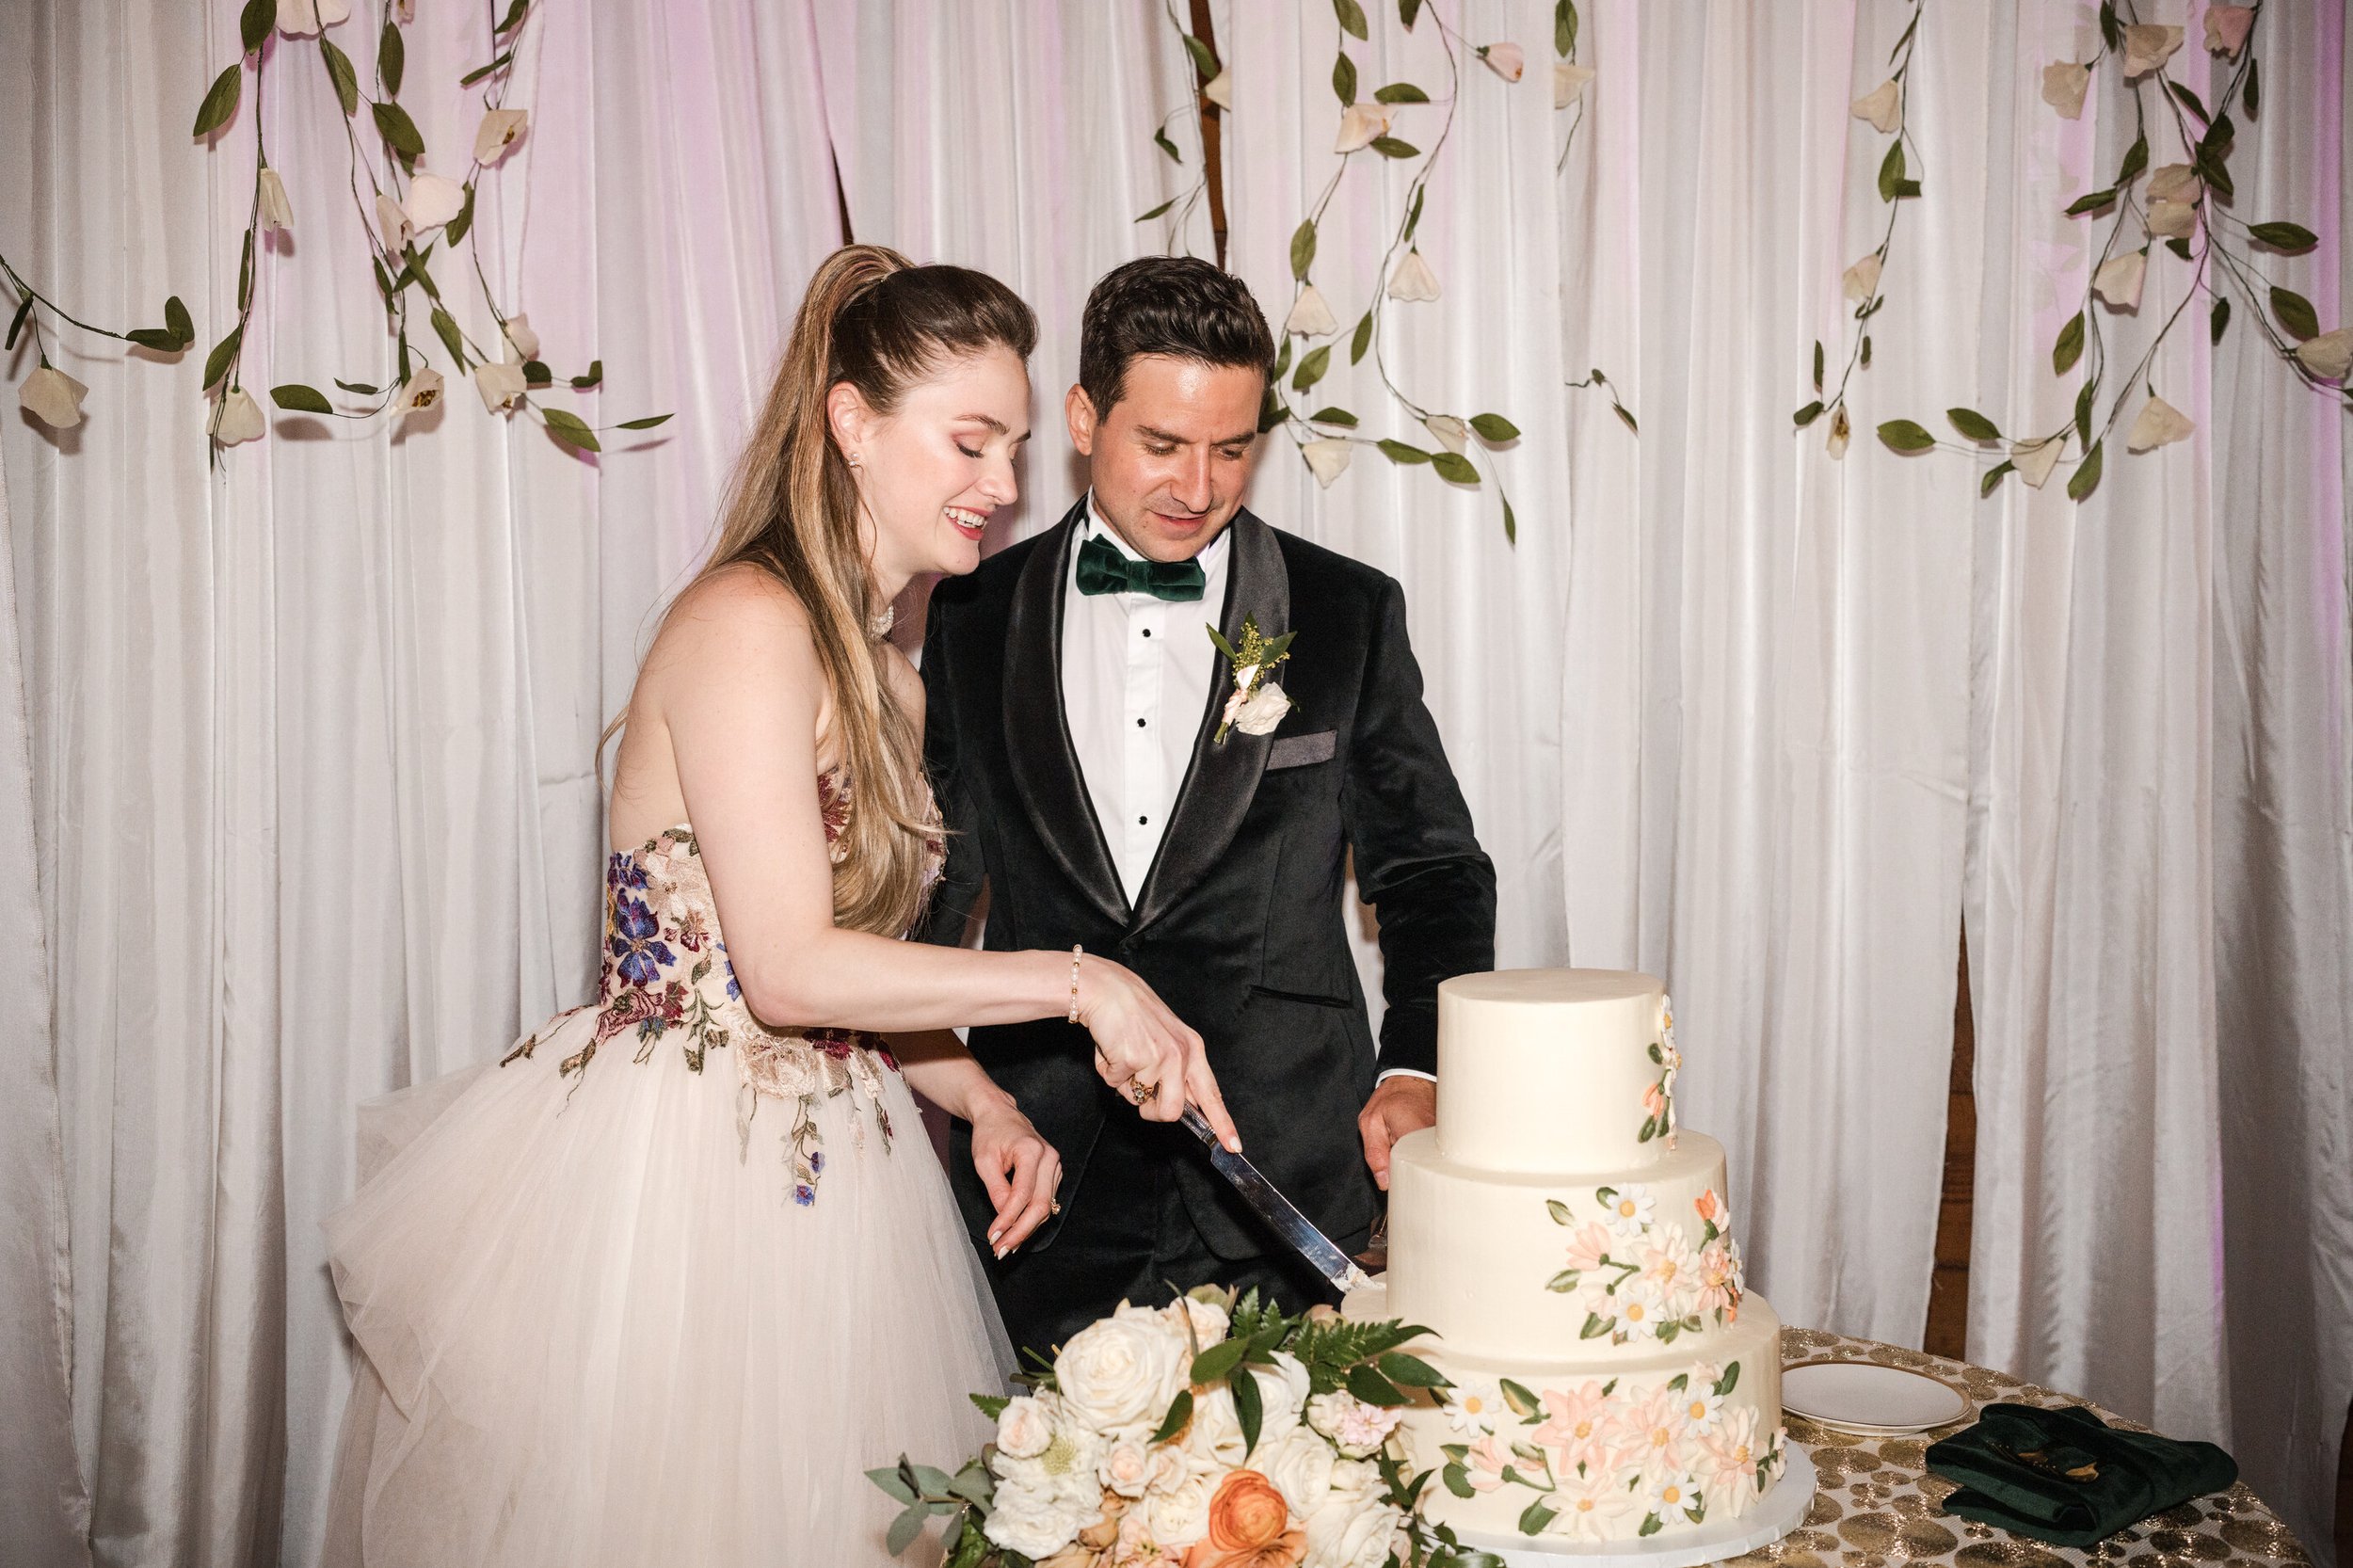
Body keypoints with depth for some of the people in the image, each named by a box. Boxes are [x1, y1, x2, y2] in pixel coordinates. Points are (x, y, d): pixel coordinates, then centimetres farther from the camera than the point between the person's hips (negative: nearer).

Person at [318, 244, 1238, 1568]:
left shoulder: (887, 669, 11)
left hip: (820, 1158, 8)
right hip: (677, 1165, -8)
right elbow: (794, 966, -22)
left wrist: (984, 1104, -1)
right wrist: (1076, 982, -18)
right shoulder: (748, 623, -16)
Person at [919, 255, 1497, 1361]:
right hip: (1044, 1173, 1)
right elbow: (932, 878, 13)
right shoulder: (975, 619, 5)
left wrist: (1416, 1070, -6)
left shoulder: (1348, 614, 2)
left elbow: (1435, 874, 7)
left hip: (1287, 1178, -1)